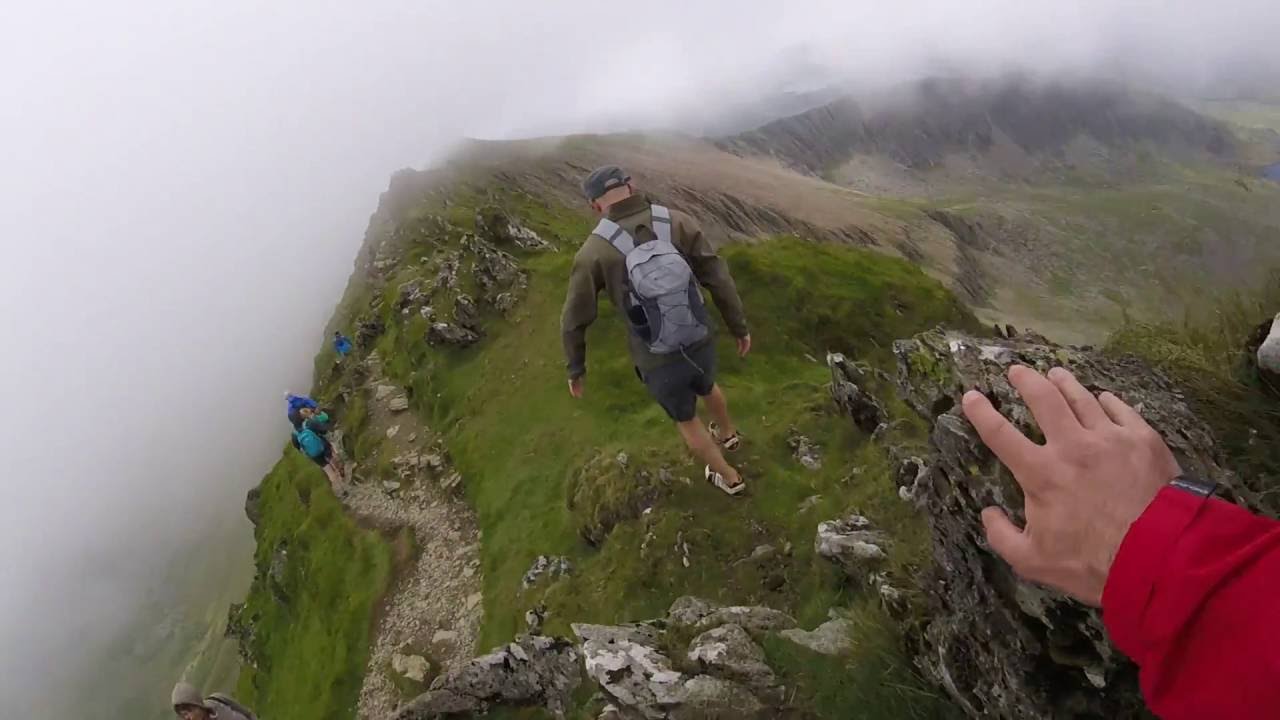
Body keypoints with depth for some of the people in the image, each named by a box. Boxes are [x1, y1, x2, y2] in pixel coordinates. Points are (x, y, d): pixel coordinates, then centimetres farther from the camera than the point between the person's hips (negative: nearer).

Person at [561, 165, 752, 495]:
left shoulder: (594, 251, -21)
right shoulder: (678, 223, -16)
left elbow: (574, 320, -12)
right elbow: (720, 280, -10)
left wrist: (576, 369, 6)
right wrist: (741, 329, 6)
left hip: (659, 363, -2)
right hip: (699, 346, 3)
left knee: (686, 419, 28)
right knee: (705, 385, 39)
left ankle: (729, 477, 50)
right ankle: (727, 433, 69)